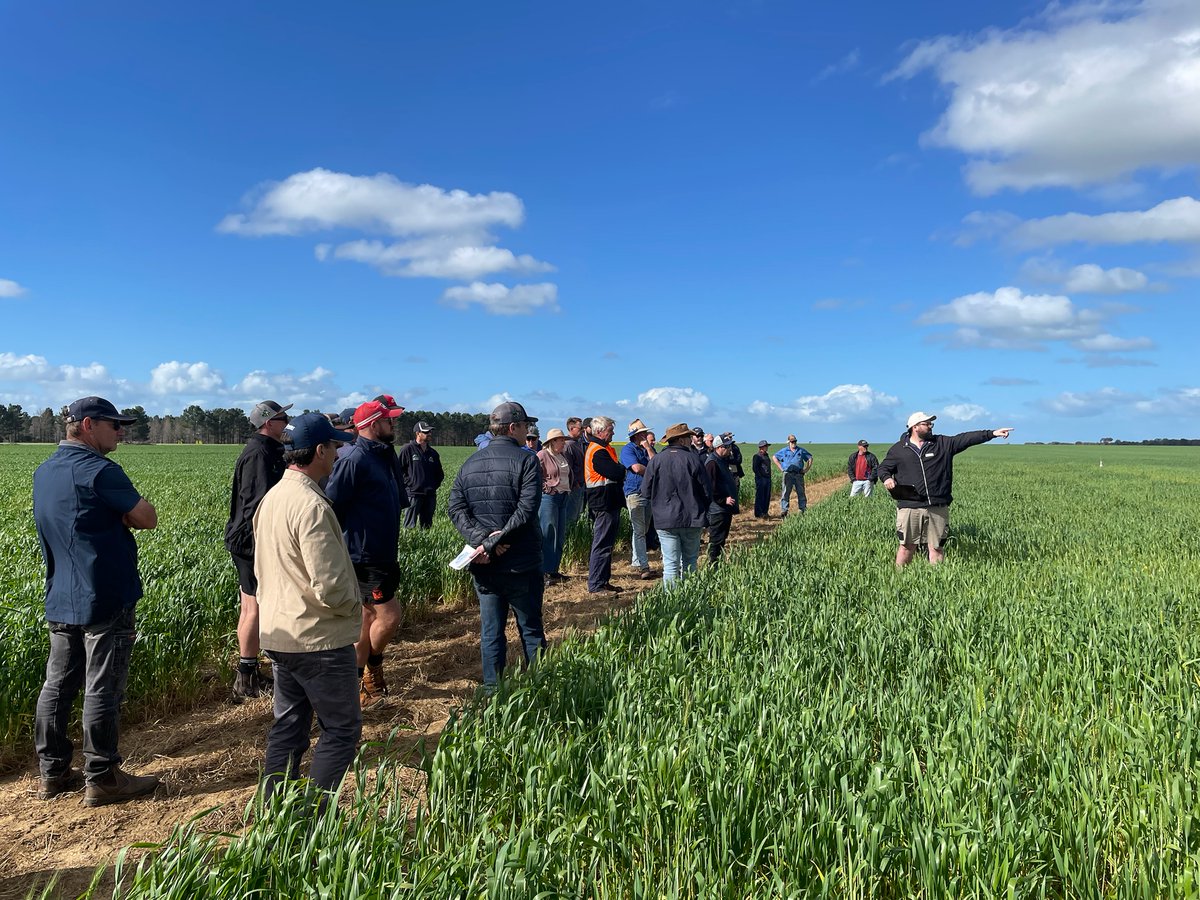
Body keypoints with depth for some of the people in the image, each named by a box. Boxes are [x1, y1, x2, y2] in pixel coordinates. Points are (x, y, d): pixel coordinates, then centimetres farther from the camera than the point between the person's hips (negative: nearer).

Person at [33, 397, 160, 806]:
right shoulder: (99, 471, -17)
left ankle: (52, 772, 24)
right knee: (102, 689, -1)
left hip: (60, 601, 9)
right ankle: (102, 779, 7)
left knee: (58, 685, 14)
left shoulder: (44, 472, 12)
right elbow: (148, 518, -14)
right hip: (105, 600, -9)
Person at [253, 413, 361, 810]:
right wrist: (354, 603, -7)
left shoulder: (271, 497, 8)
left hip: (280, 634, 9)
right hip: (319, 639, -9)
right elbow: (329, 587, -26)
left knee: (288, 726, 18)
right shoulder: (311, 505, -23)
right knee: (342, 730, 4)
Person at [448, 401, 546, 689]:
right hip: (520, 565, -4)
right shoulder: (526, 460, -9)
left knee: (491, 632, 11)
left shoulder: (470, 463, 8)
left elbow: (456, 508, -1)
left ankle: (492, 690, 16)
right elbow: (526, 510, -20)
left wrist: (482, 538, -12)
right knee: (531, 629, 9)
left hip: (483, 566, 4)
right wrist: (496, 540, -16)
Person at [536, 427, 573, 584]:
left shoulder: (564, 457, 16)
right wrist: (545, 488, -13)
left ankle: (554, 569, 18)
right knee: (548, 535, -8)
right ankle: (544, 572, -3)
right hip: (548, 497, -8)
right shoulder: (542, 455, -9)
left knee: (560, 535, 9)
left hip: (564, 497, 8)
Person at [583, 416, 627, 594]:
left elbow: (618, 474, 16)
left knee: (604, 543, 15)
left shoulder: (602, 449, 17)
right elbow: (617, 473, -23)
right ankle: (595, 585, -3)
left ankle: (603, 581, 24)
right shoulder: (598, 452, -17)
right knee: (602, 544, -7)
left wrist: (618, 470, -4)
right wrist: (622, 469, -4)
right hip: (605, 504, -11)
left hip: (607, 503, 11)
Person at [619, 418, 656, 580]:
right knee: (639, 531, -8)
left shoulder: (649, 448, 15)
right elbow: (637, 468, -19)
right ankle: (643, 566, -9)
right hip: (635, 492, -7)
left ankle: (636, 561, 23)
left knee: (643, 530, 13)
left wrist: (648, 448, -6)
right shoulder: (628, 449, -7)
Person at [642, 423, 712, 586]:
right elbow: (707, 489, -1)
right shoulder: (693, 459, -5)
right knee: (689, 561, 12)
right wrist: (701, 509, 17)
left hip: (665, 519, 1)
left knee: (670, 564, 1)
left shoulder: (656, 460, -2)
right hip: (692, 518, 0)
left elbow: (646, 491, 2)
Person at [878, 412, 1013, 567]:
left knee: (936, 547, 7)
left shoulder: (943, 443, 10)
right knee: (907, 546, 1)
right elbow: (883, 467, 15)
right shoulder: (898, 449, 7)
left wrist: (992, 434, -8)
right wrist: (886, 478, -7)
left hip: (938, 508, 2)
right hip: (909, 507, -2)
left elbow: (966, 438, 1)